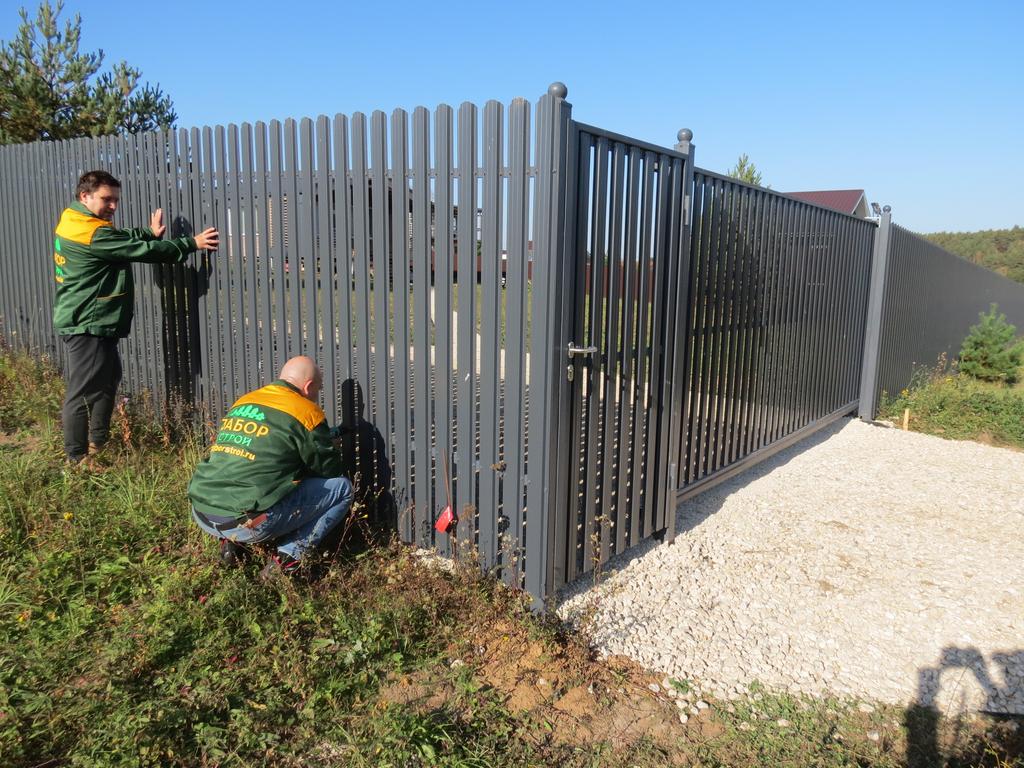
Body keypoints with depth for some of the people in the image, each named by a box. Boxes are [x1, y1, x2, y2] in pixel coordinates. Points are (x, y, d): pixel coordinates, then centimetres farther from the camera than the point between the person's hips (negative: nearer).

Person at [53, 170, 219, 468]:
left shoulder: (75, 223, 12)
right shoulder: (92, 233, -20)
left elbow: (124, 240, 16)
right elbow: (140, 250, -20)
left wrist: (149, 233, -1)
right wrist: (191, 243, -16)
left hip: (94, 323, 11)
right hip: (86, 324, -11)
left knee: (108, 379, 20)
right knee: (84, 390, -4)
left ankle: (97, 443, 32)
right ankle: (77, 458, 6)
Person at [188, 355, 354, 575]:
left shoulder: (242, 402, 15)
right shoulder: (306, 413, -4)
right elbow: (330, 469, 7)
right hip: (249, 524, -7)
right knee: (342, 487, 4)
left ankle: (231, 542, 19)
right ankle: (288, 556, -1)